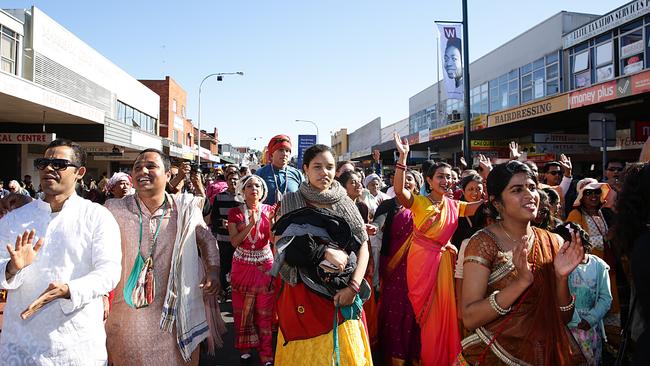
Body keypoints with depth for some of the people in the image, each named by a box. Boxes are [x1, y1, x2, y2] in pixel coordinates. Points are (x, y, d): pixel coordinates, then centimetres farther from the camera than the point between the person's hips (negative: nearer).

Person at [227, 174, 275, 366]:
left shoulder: (268, 210, 1)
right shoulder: (235, 212, -2)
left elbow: (274, 239, -7)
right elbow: (234, 241, -11)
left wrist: (271, 219, -22)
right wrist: (251, 223, -22)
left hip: (265, 264, 0)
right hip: (242, 265, 0)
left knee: (265, 310, 1)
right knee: (242, 308, 8)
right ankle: (245, 345, 26)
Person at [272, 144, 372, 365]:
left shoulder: (345, 204, 3)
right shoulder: (291, 202, -1)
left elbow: (363, 248, 2)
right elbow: (281, 245, -8)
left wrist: (353, 287, -11)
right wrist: (325, 252, -18)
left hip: (342, 293, 2)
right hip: (303, 291, -1)